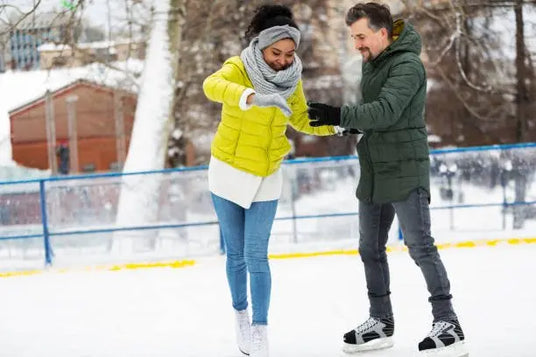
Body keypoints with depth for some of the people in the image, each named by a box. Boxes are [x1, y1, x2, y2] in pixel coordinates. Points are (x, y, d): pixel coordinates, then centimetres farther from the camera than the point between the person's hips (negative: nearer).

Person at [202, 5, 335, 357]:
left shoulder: (292, 79, -7)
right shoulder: (238, 68, -21)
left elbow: (301, 118, 9)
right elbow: (212, 86, -43)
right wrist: (253, 97, -62)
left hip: (266, 178, 2)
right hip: (228, 173, -2)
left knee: (256, 256, -6)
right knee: (236, 253, 11)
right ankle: (242, 316, 31)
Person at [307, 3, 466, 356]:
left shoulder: (408, 65, -16)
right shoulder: (371, 63, 13)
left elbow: (387, 110, -28)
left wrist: (341, 115, -36)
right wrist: (352, 126, 2)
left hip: (405, 171, -9)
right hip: (374, 172, 9)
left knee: (420, 246, -8)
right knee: (371, 248, 12)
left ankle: (447, 323, -3)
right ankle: (381, 323, 22)